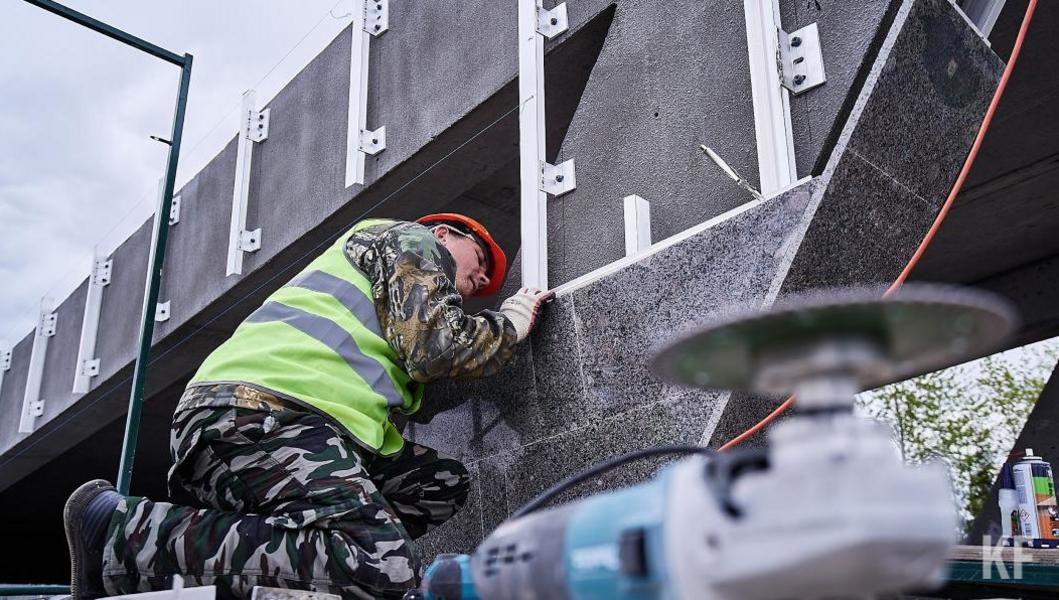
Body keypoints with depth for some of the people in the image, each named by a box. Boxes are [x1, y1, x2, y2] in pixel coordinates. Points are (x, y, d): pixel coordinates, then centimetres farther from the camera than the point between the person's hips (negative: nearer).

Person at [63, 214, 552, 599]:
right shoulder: (413, 240, 12)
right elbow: (435, 347, -5)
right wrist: (511, 323, 12)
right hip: (260, 408, -10)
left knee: (444, 483, 10)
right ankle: (126, 533, -19)